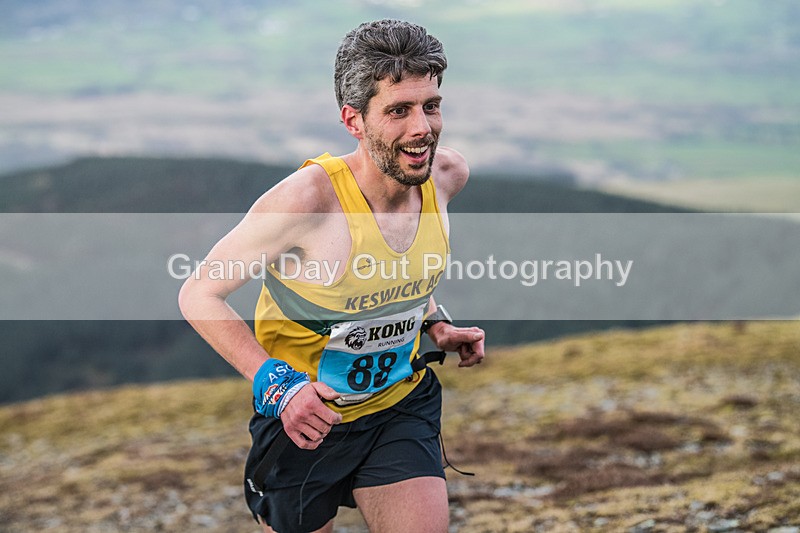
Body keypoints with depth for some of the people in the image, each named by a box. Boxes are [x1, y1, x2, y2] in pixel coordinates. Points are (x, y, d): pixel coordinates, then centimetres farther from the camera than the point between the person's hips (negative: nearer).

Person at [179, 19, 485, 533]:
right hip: (304, 415, -4)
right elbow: (199, 295, -19)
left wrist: (435, 322, 2)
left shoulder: (448, 173, -10)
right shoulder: (307, 197, -29)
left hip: (402, 404, 4)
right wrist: (277, 384, -27)